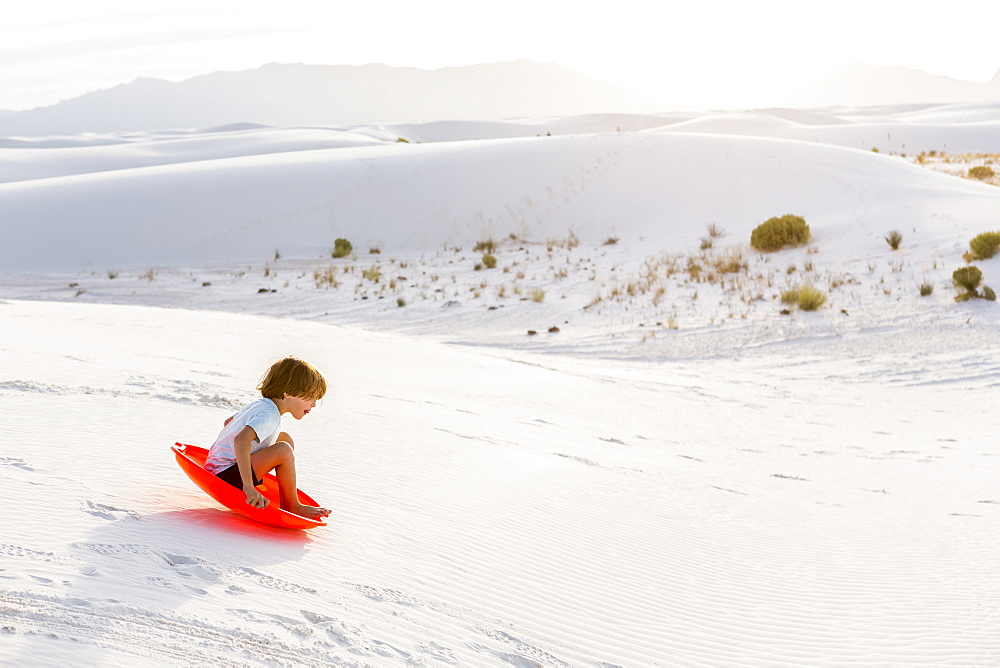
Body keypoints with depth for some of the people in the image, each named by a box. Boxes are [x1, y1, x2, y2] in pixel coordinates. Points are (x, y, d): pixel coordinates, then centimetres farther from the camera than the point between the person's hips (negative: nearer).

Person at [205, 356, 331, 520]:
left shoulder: (261, 404, 10)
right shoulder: (270, 415, -21)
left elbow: (227, 422, 27)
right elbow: (241, 439, -39)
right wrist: (248, 486, -42)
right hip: (225, 476, -11)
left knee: (285, 439, 13)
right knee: (284, 451, -24)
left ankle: (285, 502, 9)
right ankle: (293, 507, -5)